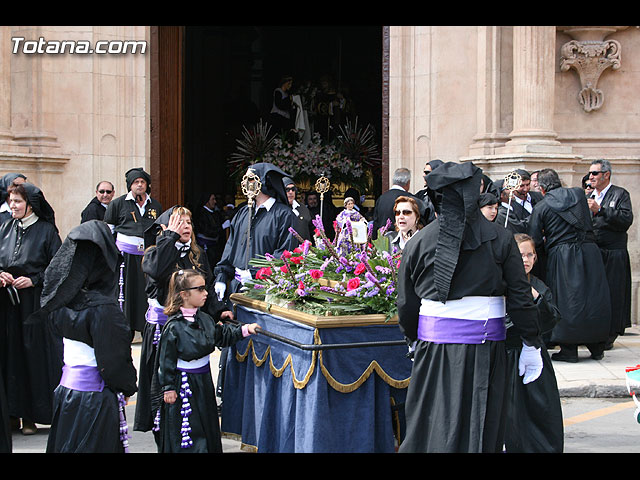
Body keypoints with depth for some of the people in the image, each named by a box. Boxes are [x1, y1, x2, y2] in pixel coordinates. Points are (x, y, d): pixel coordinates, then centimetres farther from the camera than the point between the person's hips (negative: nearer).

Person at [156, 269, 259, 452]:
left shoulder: (204, 319, 2)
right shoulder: (174, 326, -19)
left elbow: (222, 335, 16)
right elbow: (166, 360, -15)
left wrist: (245, 330, 5)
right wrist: (168, 388, -14)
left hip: (203, 382, 8)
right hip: (184, 383, -7)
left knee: (208, 426, 16)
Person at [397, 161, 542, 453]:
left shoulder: (418, 242, 1)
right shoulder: (500, 239, -1)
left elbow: (407, 304, 7)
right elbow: (520, 295, -2)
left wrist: (413, 341, 22)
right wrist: (531, 344, 6)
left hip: (434, 343, 1)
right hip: (485, 346, -1)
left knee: (432, 429, 9)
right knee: (482, 430, 7)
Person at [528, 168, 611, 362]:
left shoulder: (541, 207, 0)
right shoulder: (578, 193, 8)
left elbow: (534, 241, -2)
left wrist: (546, 241, 19)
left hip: (562, 256, -3)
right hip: (589, 251, 3)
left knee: (566, 302, 2)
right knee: (594, 298, 8)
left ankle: (569, 349, 1)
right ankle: (596, 347, 14)